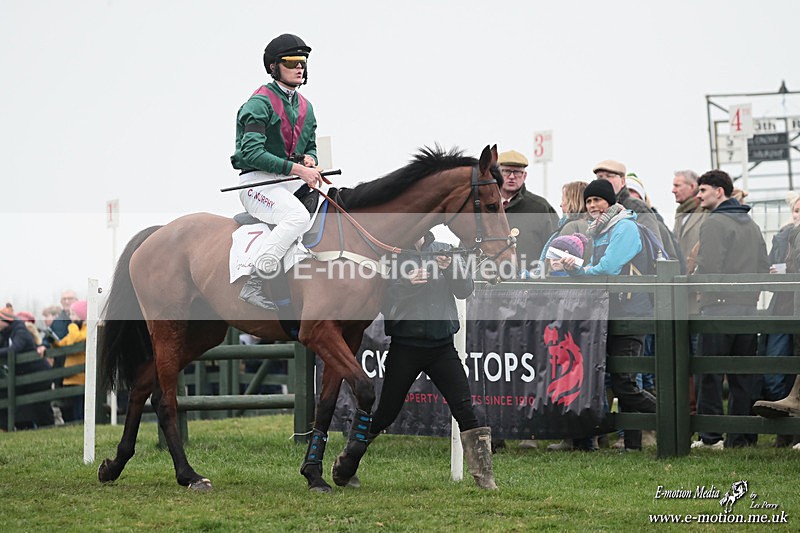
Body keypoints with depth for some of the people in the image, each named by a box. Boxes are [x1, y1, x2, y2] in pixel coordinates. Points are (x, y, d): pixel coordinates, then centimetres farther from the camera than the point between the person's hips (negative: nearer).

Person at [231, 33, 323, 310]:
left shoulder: (305, 107, 16)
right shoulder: (260, 103, -9)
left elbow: (310, 148, 24)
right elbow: (252, 153, -19)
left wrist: (309, 160, -2)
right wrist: (296, 168, -24)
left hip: (292, 182, 8)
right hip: (257, 182, -8)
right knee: (298, 215, -34)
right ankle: (253, 284, -31)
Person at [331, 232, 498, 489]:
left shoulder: (445, 251, 7)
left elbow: (465, 291, 0)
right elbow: (381, 300, -8)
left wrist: (450, 269, -17)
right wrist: (406, 284, -23)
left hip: (442, 345, 2)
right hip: (405, 345, -2)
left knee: (465, 410, -7)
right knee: (385, 413, 4)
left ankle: (485, 477, -4)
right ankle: (345, 466, 22)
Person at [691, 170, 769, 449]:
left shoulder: (715, 222, -8)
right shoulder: (752, 225, 17)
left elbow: (708, 268, -17)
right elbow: (764, 267, 16)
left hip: (718, 309, -7)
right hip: (748, 309, 7)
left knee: (709, 376, -3)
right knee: (743, 377, 8)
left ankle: (710, 436, -4)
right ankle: (742, 436, 9)